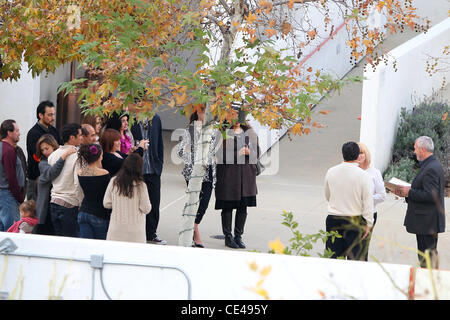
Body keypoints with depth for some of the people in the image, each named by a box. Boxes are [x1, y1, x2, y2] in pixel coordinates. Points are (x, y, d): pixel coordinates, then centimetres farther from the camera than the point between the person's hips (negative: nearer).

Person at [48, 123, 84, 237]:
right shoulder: (78, 156, -12)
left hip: (54, 202, 6)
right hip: (70, 204, -6)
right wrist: (81, 204, -7)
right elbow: (78, 183, -16)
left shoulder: (53, 155, 8)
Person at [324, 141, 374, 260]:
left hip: (333, 219, 3)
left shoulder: (331, 172, 1)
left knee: (332, 258, 8)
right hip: (354, 222, -3)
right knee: (354, 257, 3)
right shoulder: (363, 175, -10)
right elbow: (368, 202, -10)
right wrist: (368, 224, -3)